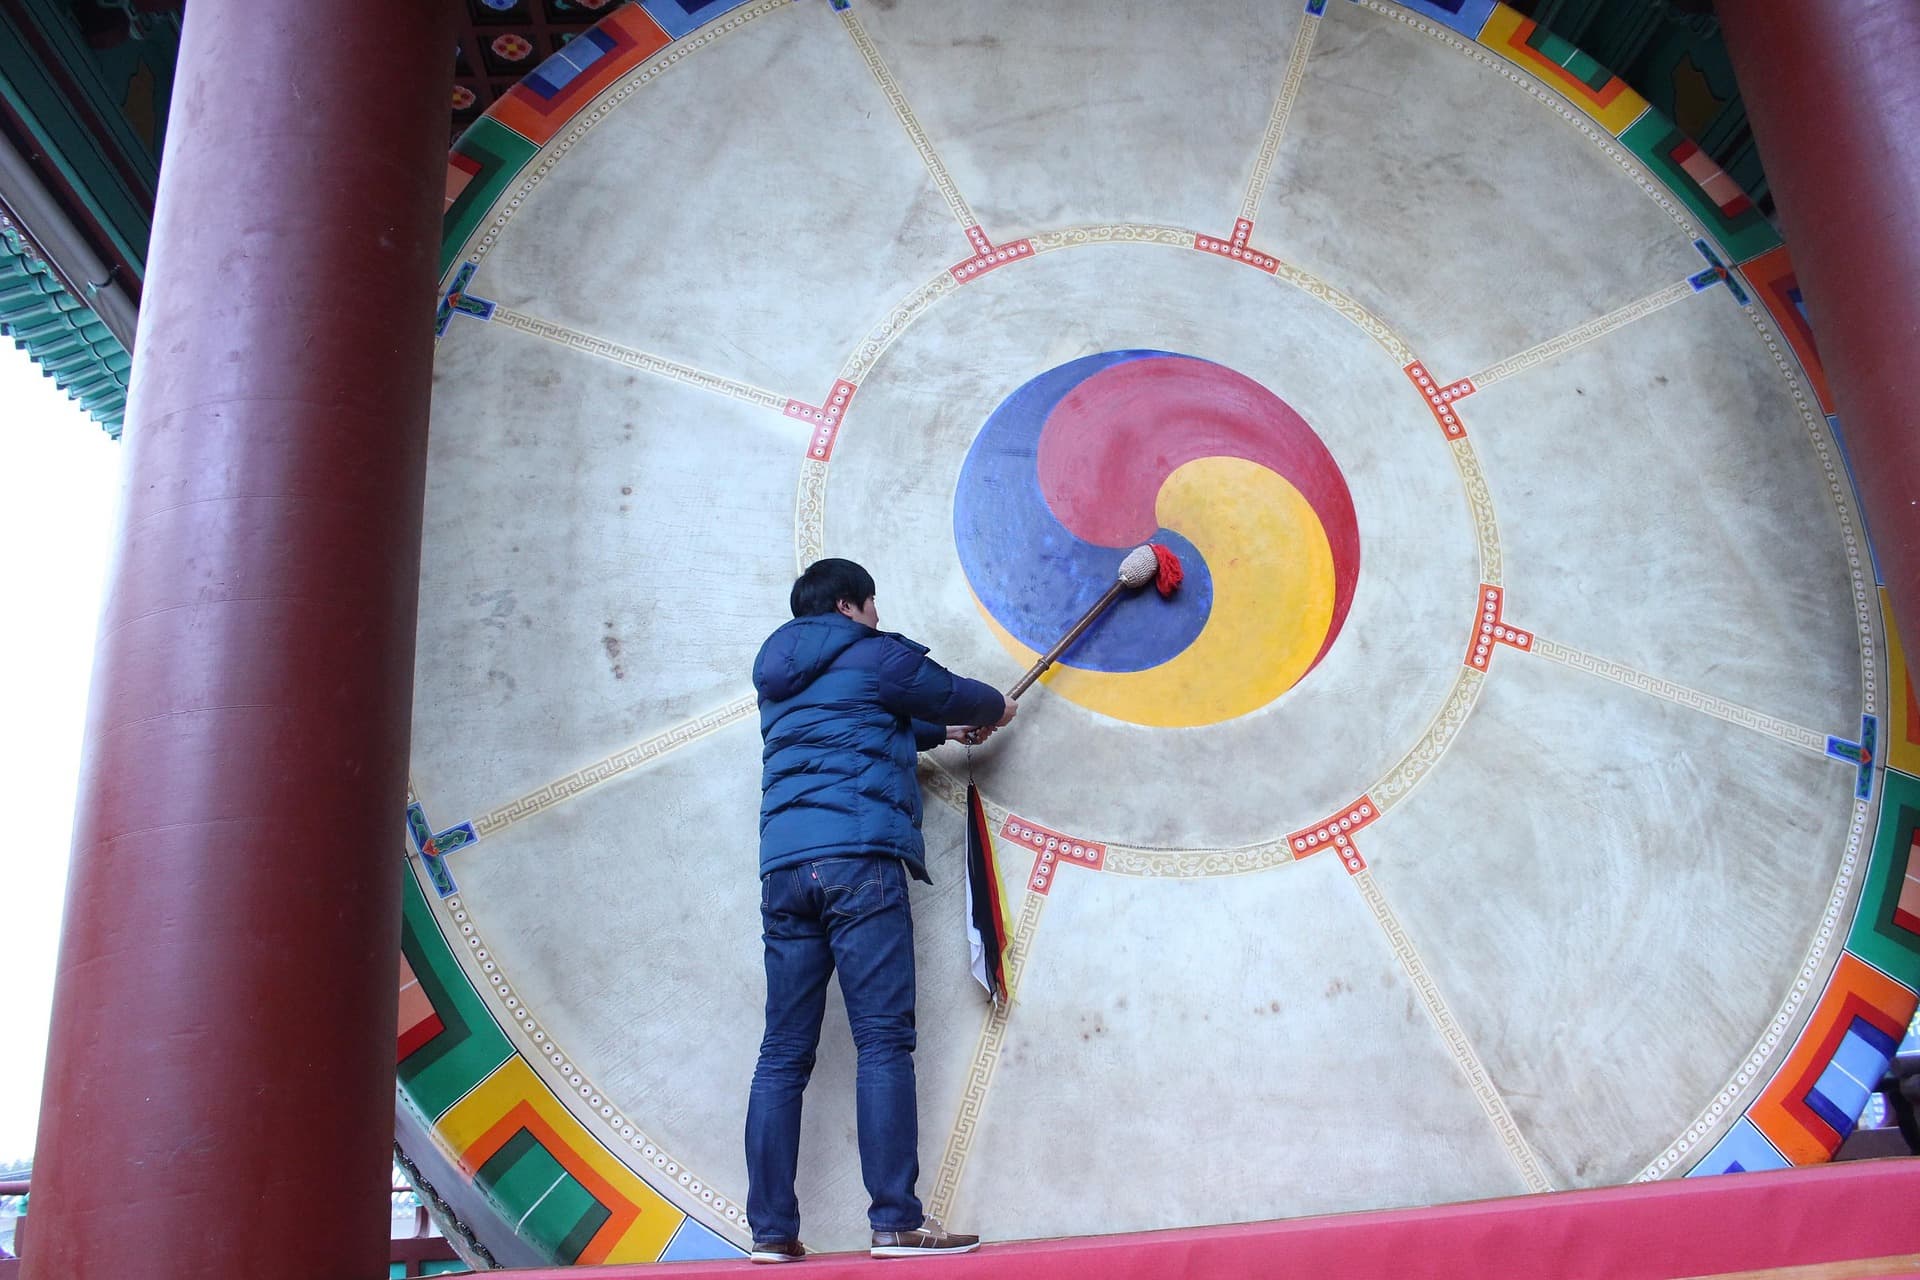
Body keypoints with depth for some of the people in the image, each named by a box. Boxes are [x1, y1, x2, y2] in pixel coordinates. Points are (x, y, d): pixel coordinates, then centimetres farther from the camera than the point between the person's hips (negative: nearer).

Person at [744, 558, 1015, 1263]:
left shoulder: (779, 680, 28)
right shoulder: (875, 656, 7)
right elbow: (960, 696, 18)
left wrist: (941, 729, 41)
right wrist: (996, 708, 39)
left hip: (783, 867, 7)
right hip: (858, 858, -7)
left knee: (784, 1052, 4)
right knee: (884, 1042, -8)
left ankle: (771, 1231, 4)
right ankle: (896, 1222, -10)